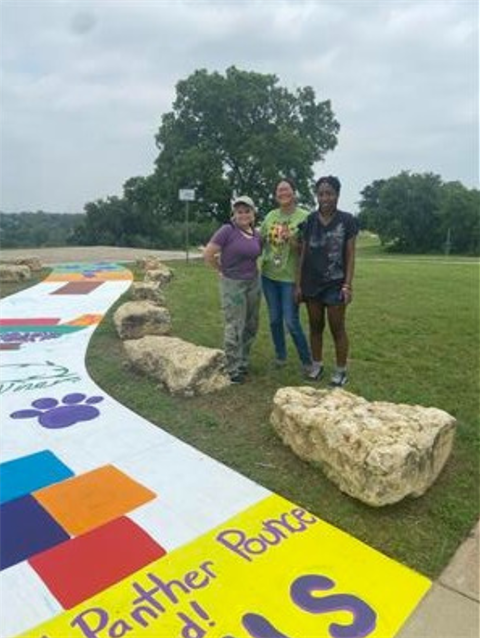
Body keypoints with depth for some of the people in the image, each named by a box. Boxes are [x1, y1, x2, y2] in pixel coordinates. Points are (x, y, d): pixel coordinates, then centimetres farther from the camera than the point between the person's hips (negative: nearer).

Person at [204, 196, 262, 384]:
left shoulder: (257, 235, 5)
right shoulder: (227, 230, -13)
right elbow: (207, 254, -14)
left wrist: (249, 270, 9)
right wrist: (223, 270, -4)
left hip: (254, 283, 6)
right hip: (232, 284, -6)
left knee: (251, 326, 13)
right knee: (235, 327, -1)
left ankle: (243, 363, 30)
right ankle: (233, 369, 11)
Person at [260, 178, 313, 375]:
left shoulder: (304, 217, -8)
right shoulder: (270, 216, 5)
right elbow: (259, 241, 14)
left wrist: (293, 241, -26)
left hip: (290, 278, -4)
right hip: (268, 276, 5)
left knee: (292, 322, -4)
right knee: (274, 319, 13)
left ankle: (307, 361, 14)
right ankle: (280, 355, 32)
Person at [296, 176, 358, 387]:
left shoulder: (347, 220, -5)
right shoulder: (310, 220, 3)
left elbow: (350, 255, -4)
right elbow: (303, 253, 5)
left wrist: (348, 285, -11)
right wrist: (298, 283, 2)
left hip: (335, 284, -3)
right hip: (311, 283, 3)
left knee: (337, 328, 3)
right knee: (315, 326, 12)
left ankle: (341, 371, 17)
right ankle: (317, 365, 27)